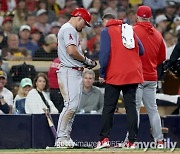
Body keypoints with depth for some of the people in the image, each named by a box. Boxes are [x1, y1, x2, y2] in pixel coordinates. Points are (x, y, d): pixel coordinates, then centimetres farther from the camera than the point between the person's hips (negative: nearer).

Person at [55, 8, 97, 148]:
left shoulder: (72, 31, 23)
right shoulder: (68, 29, -10)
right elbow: (71, 51, -21)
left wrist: (85, 61, 7)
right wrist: (86, 60, -9)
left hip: (76, 72, 11)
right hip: (69, 72, -11)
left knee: (74, 106, 10)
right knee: (71, 105, -15)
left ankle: (66, 137, 12)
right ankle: (61, 138, -15)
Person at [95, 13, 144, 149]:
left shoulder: (106, 32, 0)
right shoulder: (130, 30, 15)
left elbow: (104, 53, -10)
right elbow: (141, 51, 13)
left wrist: (102, 74, -5)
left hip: (115, 75, -4)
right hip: (133, 75, 4)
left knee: (108, 107, 1)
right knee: (131, 106, 3)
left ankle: (104, 138, -6)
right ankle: (132, 141, -3)